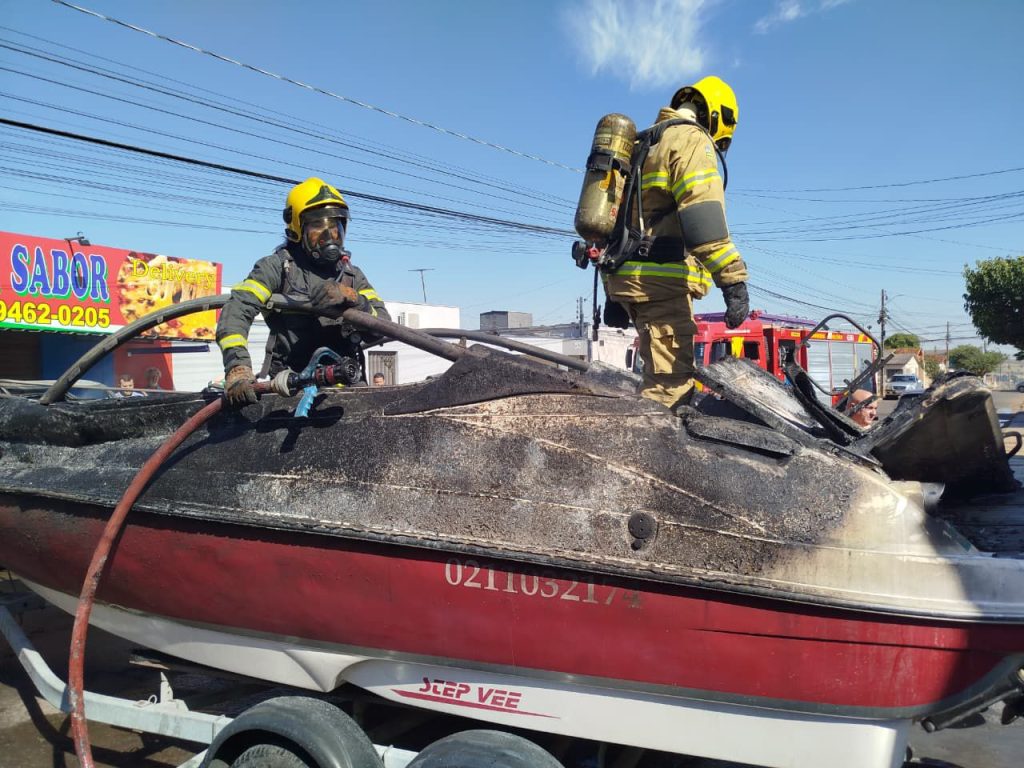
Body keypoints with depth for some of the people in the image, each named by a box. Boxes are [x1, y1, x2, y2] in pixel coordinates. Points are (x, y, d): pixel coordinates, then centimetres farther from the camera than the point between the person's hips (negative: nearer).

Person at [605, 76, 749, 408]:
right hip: (662, 278, -10)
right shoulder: (692, 139, -1)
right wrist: (733, 279, -22)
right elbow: (703, 215, -18)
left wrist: (613, 293, 26)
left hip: (626, 277, 10)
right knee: (669, 384, -13)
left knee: (673, 374, 14)